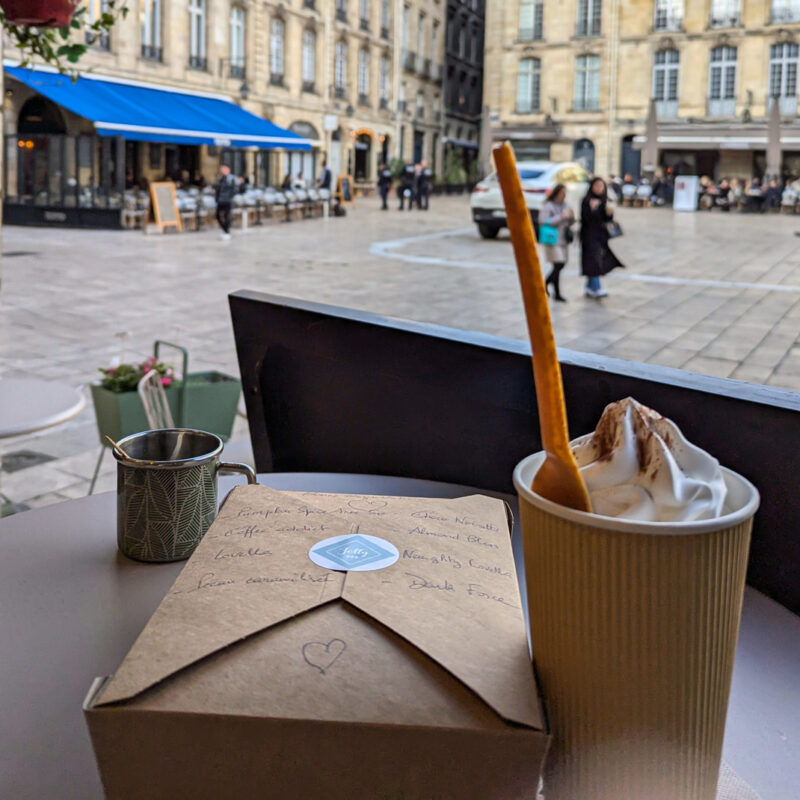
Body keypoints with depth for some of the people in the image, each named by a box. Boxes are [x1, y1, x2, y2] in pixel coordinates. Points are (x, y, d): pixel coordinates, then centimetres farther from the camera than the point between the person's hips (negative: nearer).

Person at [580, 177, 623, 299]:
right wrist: (591, 208, -34)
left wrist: (609, 212, -9)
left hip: (601, 235, 7)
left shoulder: (604, 201, 12)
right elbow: (586, 217, -17)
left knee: (597, 261, 11)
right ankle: (597, 288, -15)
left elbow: (607, 219, 12)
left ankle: (590, 288, 22)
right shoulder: (587, 201, -9)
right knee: (594, 261, -12)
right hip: (590, 235, -7)